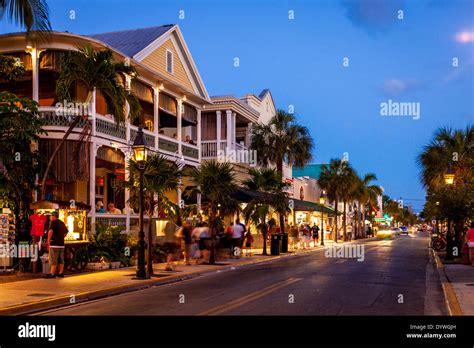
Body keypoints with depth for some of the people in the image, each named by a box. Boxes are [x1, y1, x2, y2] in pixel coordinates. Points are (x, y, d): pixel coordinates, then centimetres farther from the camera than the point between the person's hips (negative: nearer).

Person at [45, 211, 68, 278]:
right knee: (61, 260, 10)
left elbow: (50, 231, -22)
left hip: (54, 243, -7)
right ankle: (61, 273, 13)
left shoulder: (53, 222, -7)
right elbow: (66, 232, 29)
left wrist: (48, 241, -14)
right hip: (61, 243, 8)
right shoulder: (62, 223, 17)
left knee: (53, 260, -5)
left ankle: (52, 274, -5)